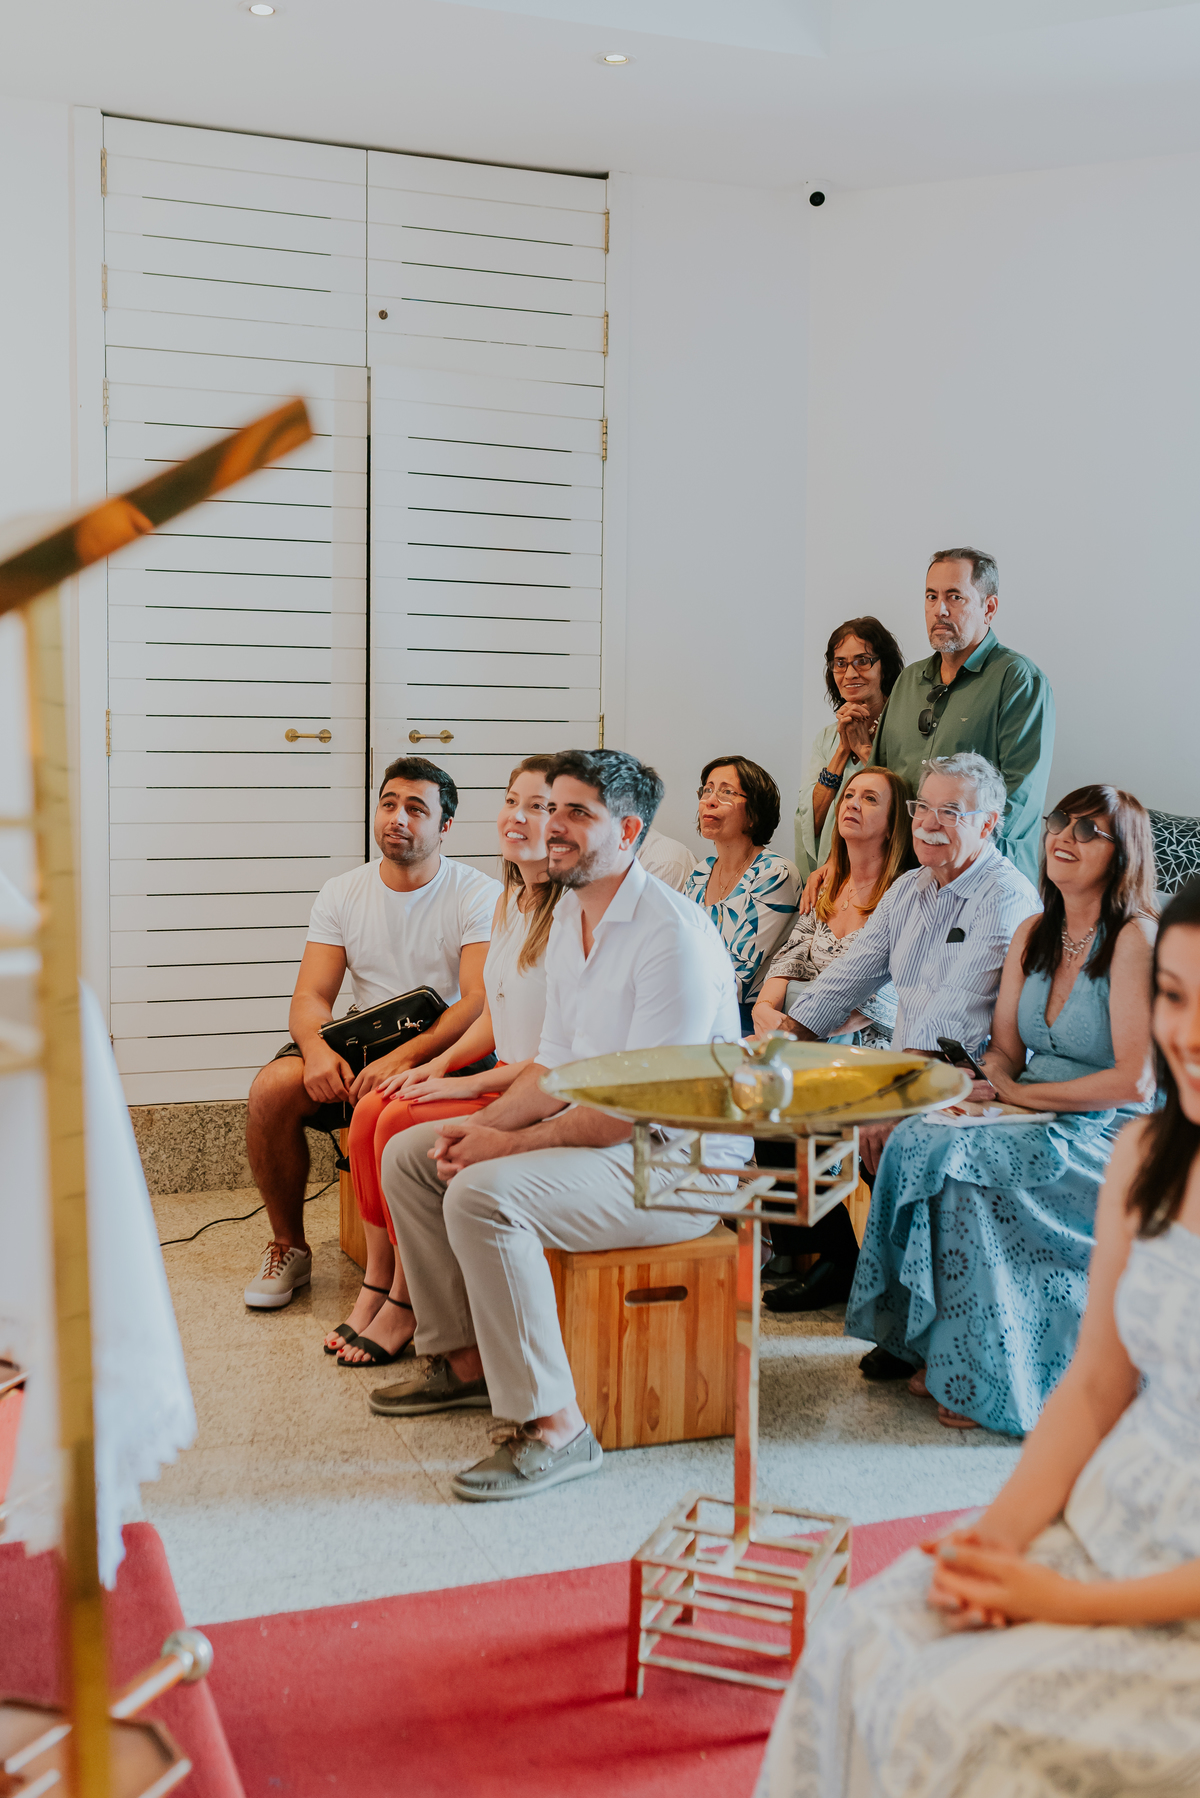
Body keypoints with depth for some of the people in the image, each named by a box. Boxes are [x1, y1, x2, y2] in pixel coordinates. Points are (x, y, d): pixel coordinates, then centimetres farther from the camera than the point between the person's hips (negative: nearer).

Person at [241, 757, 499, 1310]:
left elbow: (481, 1004, -16)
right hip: (361, 1042, 4)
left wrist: (403, 1058, -32)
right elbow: (310, 997, 1)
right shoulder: (342, 894, 8)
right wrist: (317, 1048, -24)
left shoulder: (480, 895, -5)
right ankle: (288, 1247, -1)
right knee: (271, 1090, -22)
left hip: (444, 1052, -4)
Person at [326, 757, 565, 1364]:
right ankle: (376, 1284, 1)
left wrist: (471, 1084, -18)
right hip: (501, 1080, 9)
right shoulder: (510, 901, 12)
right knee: (371, 1111, -9)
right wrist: (439, 1064, 3)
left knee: (403, 1123, -21)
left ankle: (406, 1303, -5)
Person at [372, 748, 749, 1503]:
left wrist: (512, 1143, -20)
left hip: (678, 1163, -10)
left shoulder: (671, 933, -21)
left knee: (483, 1195, -30)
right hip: (591, 1131, 10)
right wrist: (481, 1125, -3)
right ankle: (466, 1359, 17)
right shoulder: (571, 915, 10)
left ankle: (553, 1427, -20)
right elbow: (557, 1066, 14)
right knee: (410, 1155, 8)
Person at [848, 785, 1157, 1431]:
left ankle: (986, 1376, -18)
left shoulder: (1137, 940, -13)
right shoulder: (1032, 935, 10)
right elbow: (1003, 1047, 14)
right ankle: (915, 1336, -10)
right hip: (1039, 1127, 7)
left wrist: (1024, 1093, -12)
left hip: (1111, 1137, -7)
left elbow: (1135, 1082, -18)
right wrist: (998, 1078, -10)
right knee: (916, 1140, -18)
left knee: (964, 1161, -28)